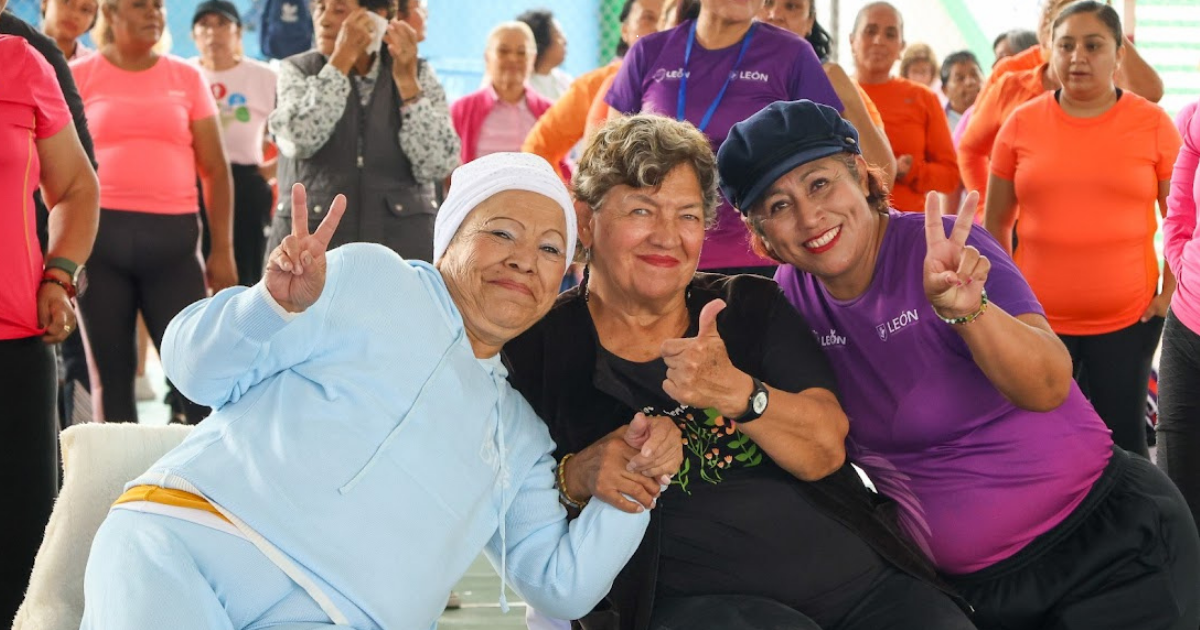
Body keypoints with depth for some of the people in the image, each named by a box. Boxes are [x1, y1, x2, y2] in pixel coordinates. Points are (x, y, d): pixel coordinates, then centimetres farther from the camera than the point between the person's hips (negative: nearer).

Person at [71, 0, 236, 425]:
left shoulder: (187, 78, 8)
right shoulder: (79, 76, 5)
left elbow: (214, 168, 8)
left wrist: (223, 249, 3)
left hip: (171, 236, 1)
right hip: (99, 234, 0)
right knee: (111, 370, 7)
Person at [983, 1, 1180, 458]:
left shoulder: (1152, 123, -2)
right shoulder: (1021, 123, 1)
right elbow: (995, 221, 8)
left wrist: (1171, 295, -3)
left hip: (1129, 318, -1)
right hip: (1037, 317, 1)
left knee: (1123, 440, 8)